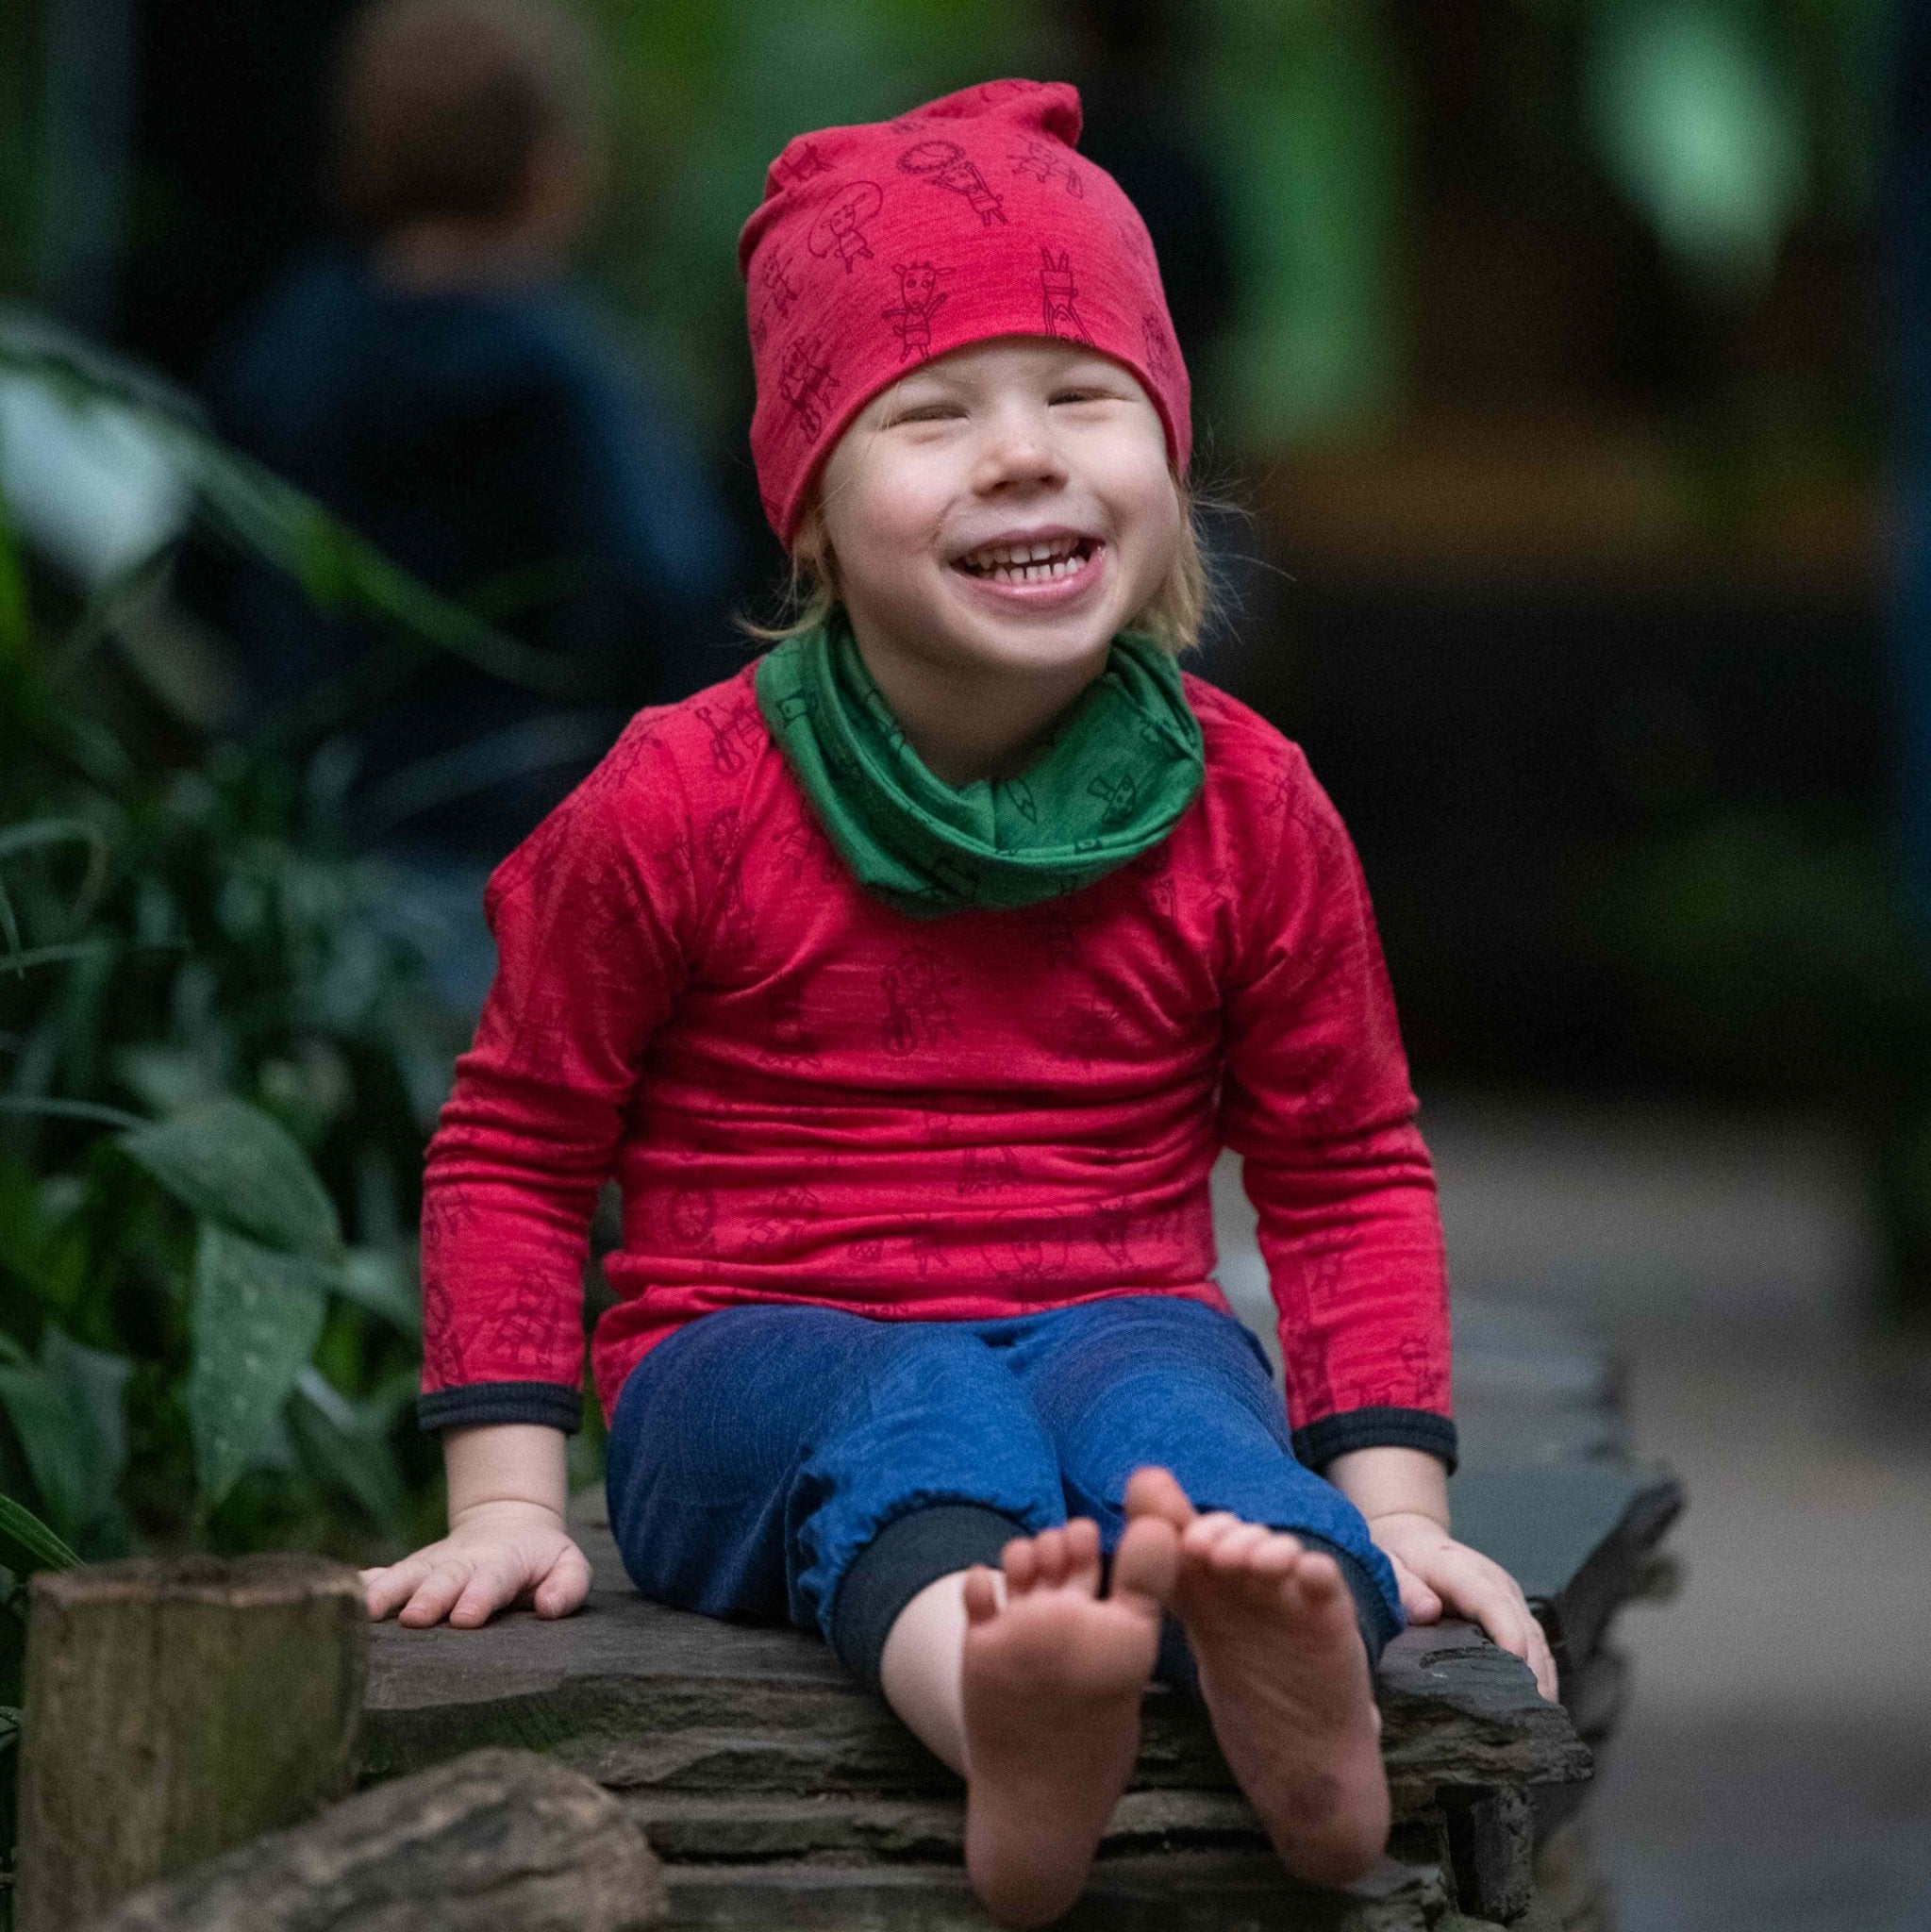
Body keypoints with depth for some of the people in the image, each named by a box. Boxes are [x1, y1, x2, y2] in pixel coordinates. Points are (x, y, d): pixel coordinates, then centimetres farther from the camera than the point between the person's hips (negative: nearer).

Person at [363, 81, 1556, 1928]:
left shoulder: (1249, 810, 5)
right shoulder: (681, 801, -1)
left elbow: (1347, 1168, 16)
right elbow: (516, 1143, 8)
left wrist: (1392, 1502, 4)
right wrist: (506, 1498, 0)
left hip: (1120, 1326, 2)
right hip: (757, 1357, -2)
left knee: (1170, 1401, -34)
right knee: (919, 1407, -37)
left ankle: (1298, 1686, -69)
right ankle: (996, 1711, -72)